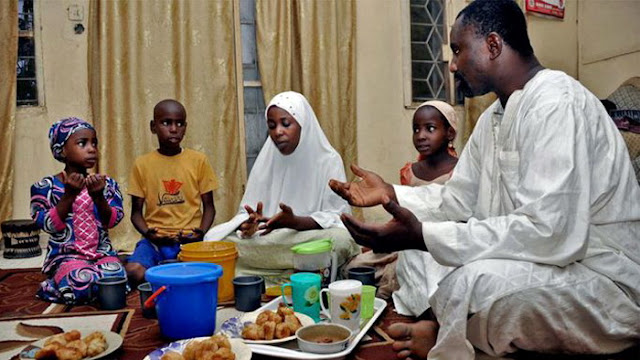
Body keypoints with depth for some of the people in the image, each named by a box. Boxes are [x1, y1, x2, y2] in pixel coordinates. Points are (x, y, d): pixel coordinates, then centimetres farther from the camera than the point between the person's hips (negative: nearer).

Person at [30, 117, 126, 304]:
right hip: (65, 256, -3)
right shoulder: (45, 187, -1)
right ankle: (62, 282, 3)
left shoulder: (107, 184, 6)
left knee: (116, 276, -27)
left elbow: (112, 221, -1)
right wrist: (69, 194, -18)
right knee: (81, 284, -33)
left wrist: (98, 196, -17)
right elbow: (50, 226, -9)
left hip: (102, 253, 4)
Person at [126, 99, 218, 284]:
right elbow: (136, 211, 10)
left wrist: (201, 232, -10)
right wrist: (147, 233, -11)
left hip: (189, 238, 0)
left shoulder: (198, 160, 5)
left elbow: (208, 205, 9)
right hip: (155, 240, 1)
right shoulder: (142, 164, 6)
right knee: (133, 272, -28)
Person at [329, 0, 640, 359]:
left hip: (606, 279, -9)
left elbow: (552, 233, -32)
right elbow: (459, 199, 13)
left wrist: (423, 236, -32)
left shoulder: (556, 102, -22)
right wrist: (392, 194, -1)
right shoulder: (494, 117, 9)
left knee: (470, 283, -33)